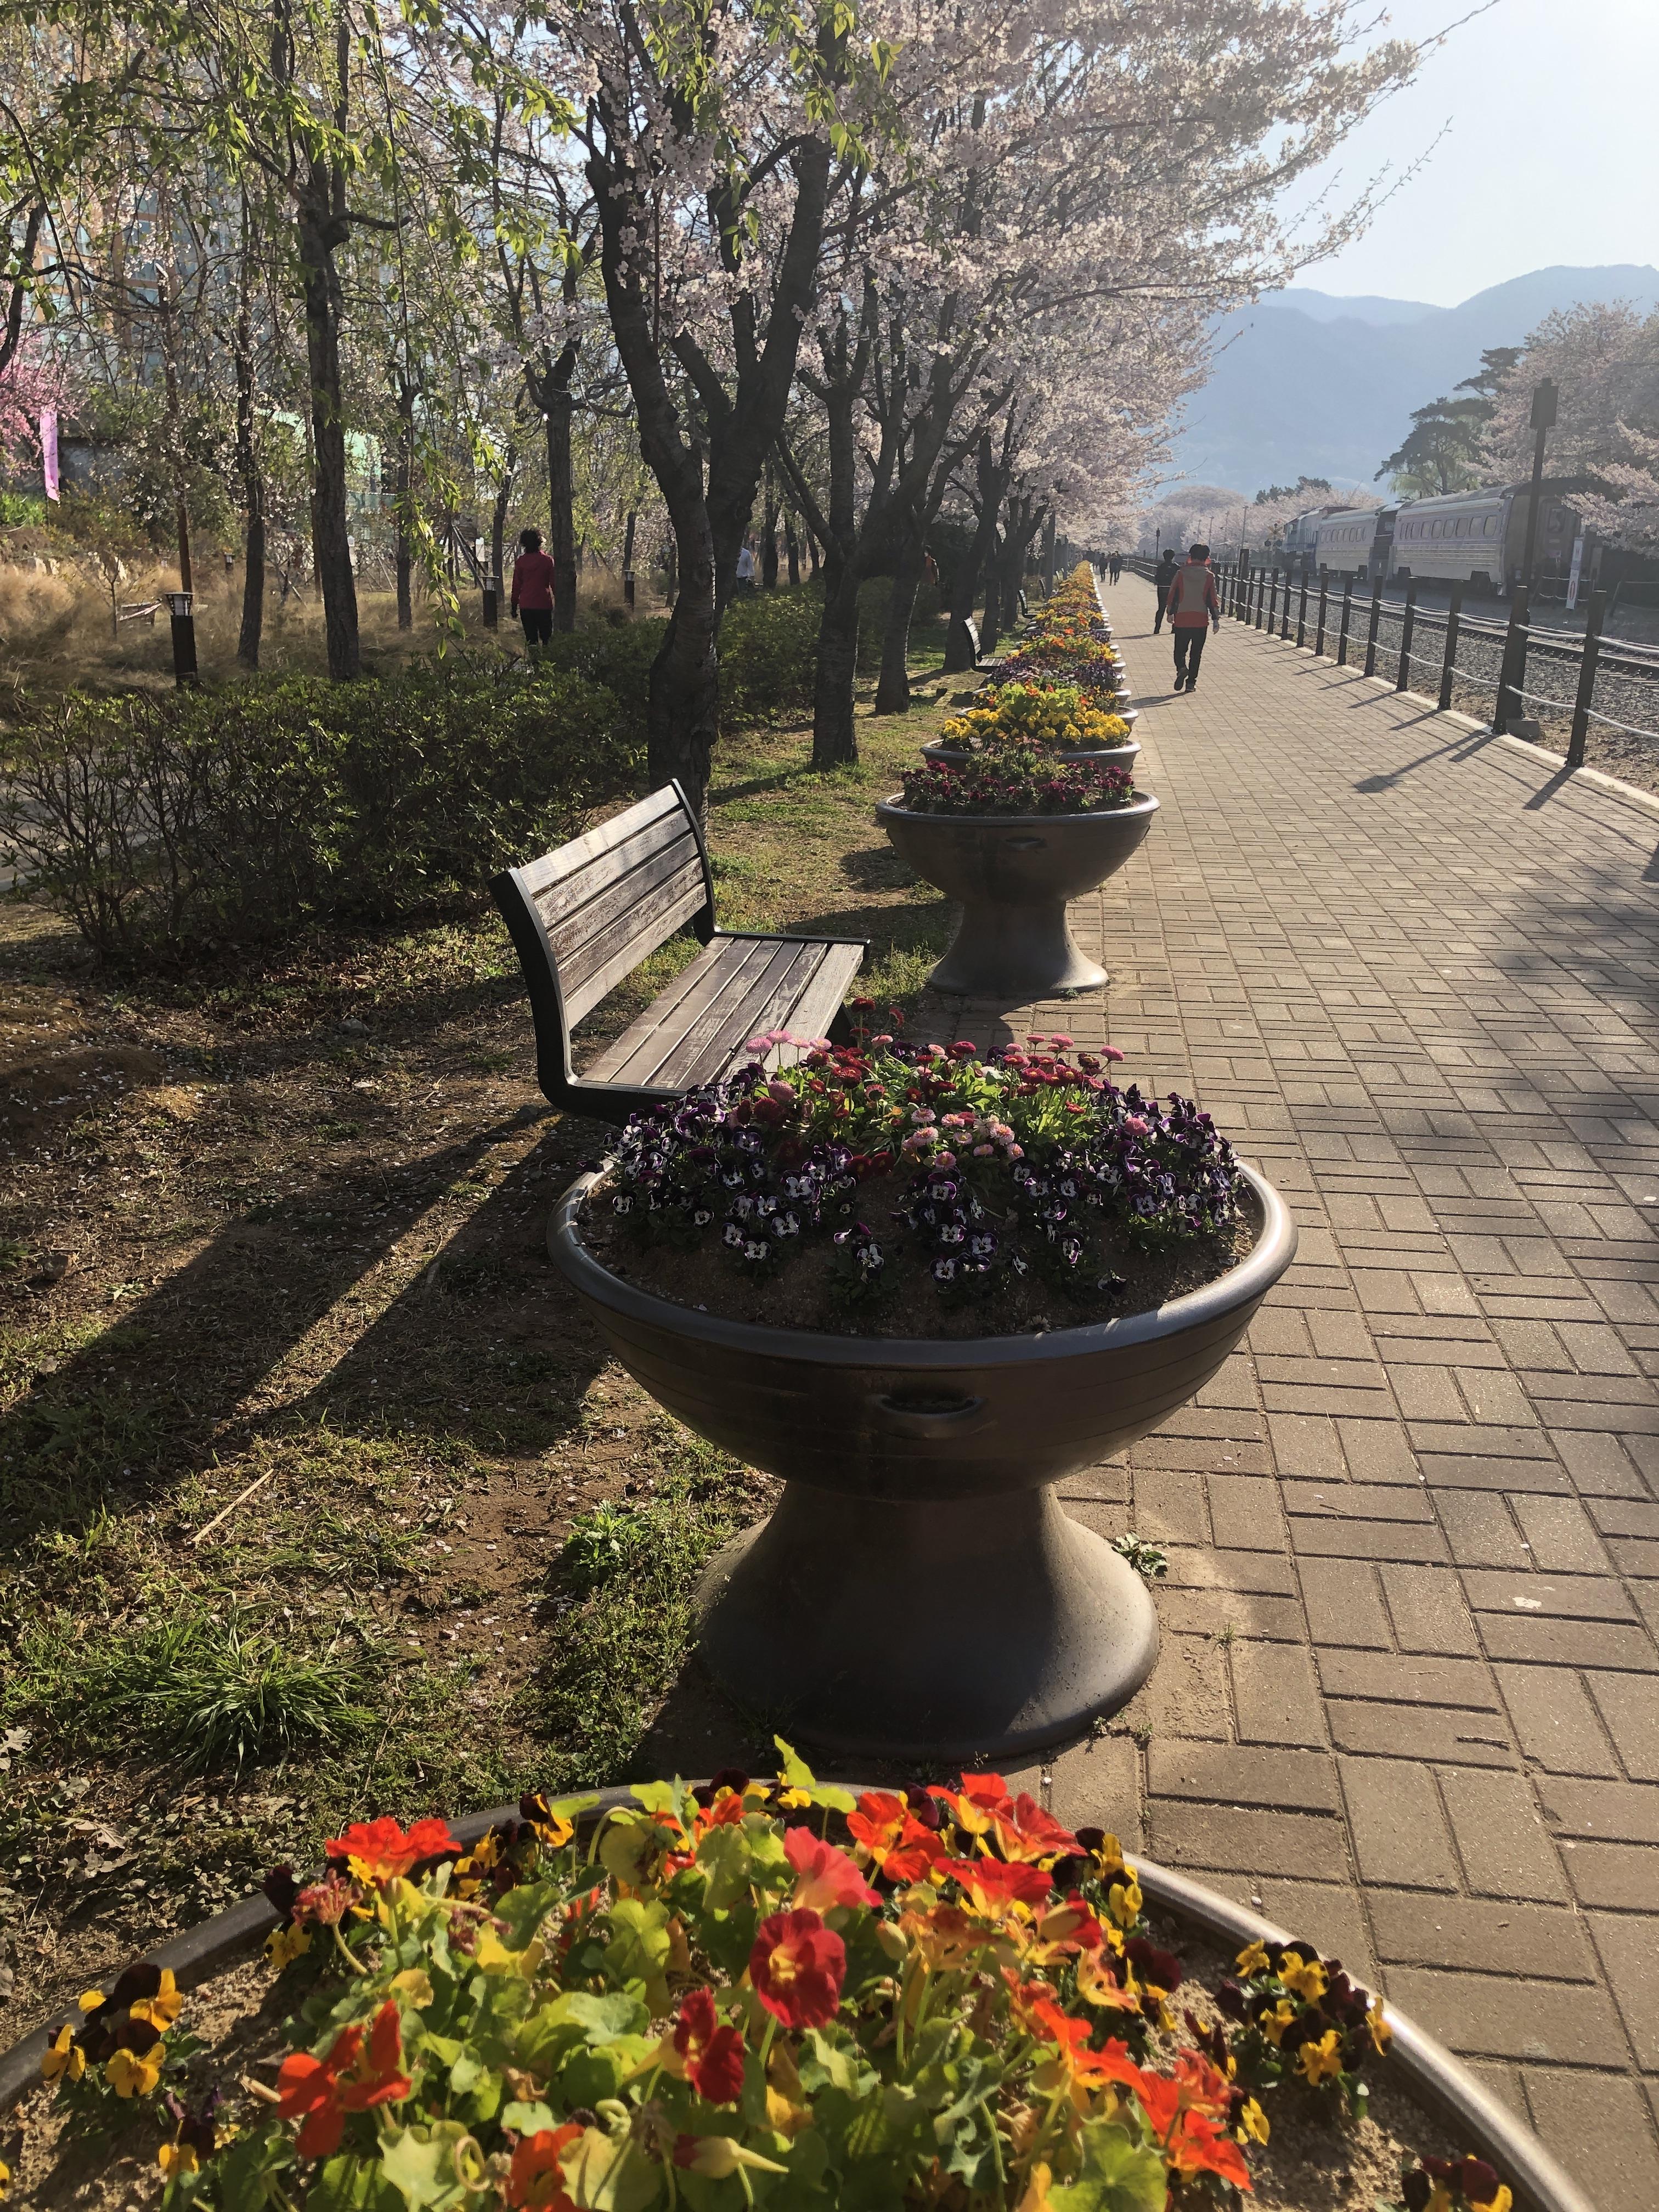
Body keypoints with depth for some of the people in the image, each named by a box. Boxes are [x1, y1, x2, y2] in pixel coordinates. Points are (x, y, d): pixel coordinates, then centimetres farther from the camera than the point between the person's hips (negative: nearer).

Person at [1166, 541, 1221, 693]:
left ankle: (1181, 668, -22)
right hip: (1201, 620, 0)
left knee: (1180, 649, 8)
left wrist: (1171, 614, 14)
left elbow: (1173, 595, 2)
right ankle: (1191, 682, 8)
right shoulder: (1209, 576, -2)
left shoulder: (1181, 573, -1)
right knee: (1196, 653, 9)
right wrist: (1216, 619, 3)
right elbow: (1213, 599, -2)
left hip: (1182, 619, 0)